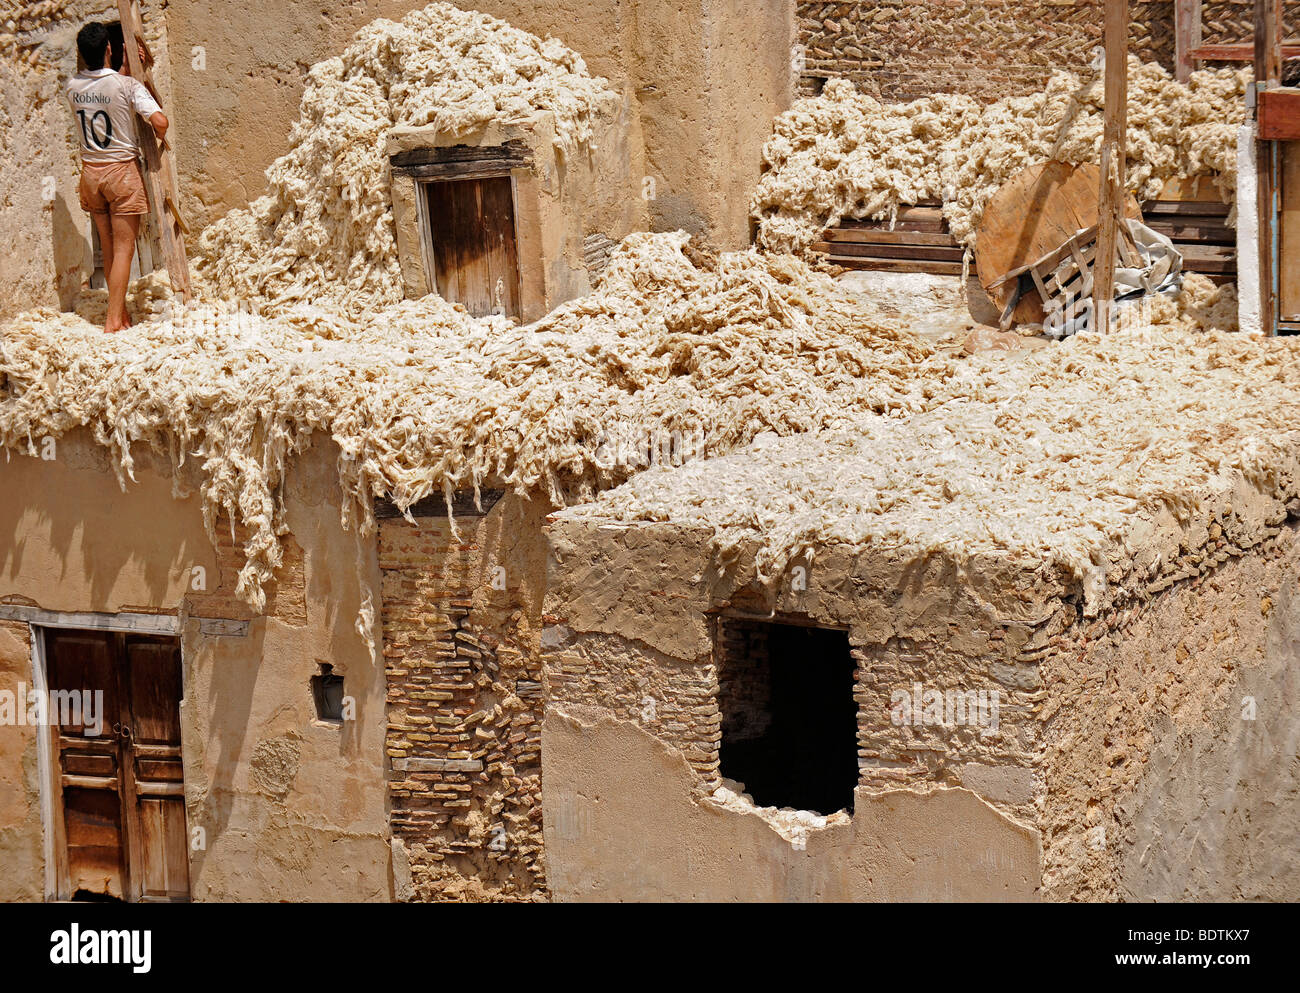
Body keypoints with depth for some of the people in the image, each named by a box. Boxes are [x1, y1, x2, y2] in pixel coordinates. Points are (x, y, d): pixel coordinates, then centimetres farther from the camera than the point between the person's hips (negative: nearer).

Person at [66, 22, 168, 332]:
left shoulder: (73, 86, -1)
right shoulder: (127, 86, -16)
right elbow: (160, 122, -22)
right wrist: (159, 137, -1)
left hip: (91, 172, 5)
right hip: (122, 170, -5)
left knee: (108, 248, 15)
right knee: (124, 249, -1)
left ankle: (121, 312, 23)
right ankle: (113, 319, -5)